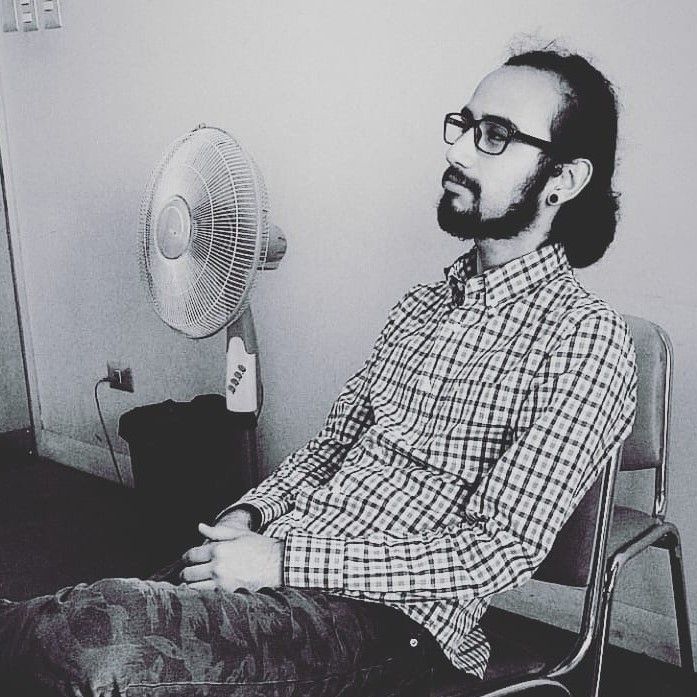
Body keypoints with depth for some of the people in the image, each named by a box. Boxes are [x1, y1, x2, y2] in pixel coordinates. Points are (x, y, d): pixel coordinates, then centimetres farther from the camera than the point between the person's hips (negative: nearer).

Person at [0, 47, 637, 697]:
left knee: (104, 634, -27)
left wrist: (284, 560, -18)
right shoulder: (419, 307, 15)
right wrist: (252, 514, -3)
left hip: (384, 615, -6)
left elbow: (501, 551, -16)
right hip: (279, 551, 7)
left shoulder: (585, 339, -10)